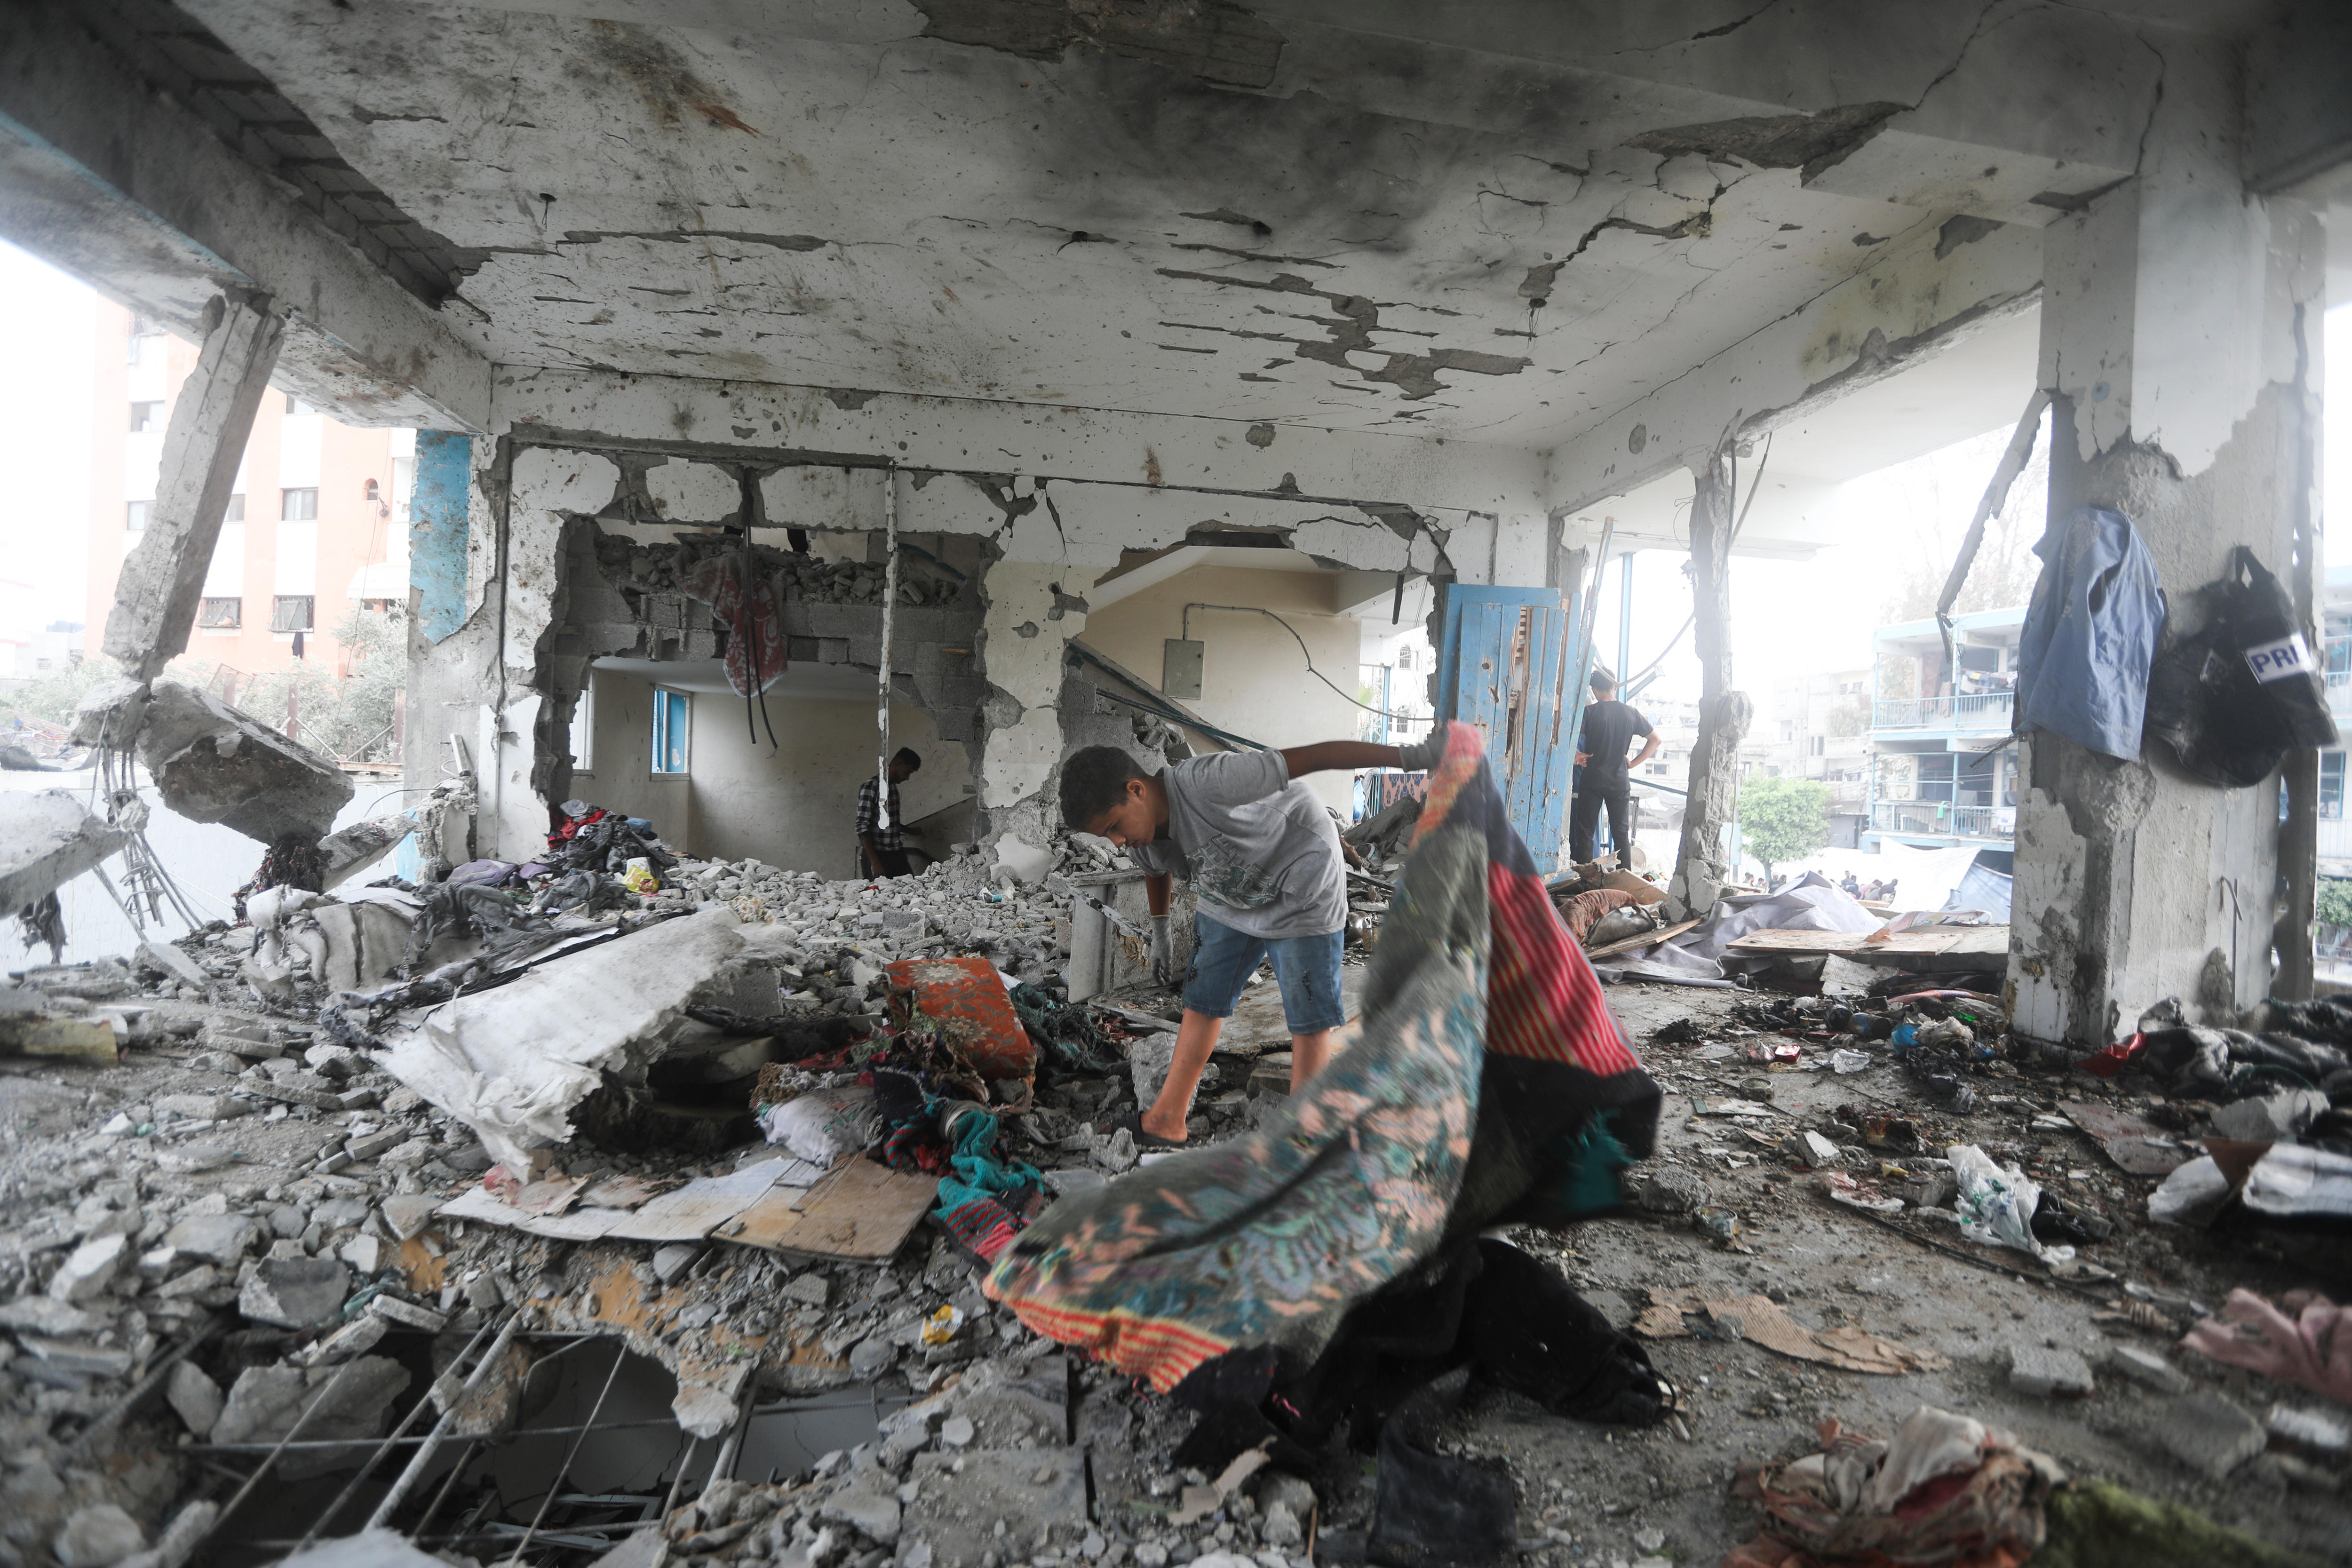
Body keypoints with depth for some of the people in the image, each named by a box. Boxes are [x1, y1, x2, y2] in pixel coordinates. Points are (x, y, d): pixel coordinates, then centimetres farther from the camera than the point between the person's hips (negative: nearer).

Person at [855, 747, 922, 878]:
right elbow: (862, 828, -16)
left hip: (898, 855, 7)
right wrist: (875, 863, -20)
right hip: (878, 856, -7)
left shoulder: (893, 786, 15)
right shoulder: (870, 787, -11)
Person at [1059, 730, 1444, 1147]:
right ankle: (1166, 1122, 23)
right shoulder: (1142, 838, -13)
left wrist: (1411, 756, -39)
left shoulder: (1208, 782, -38)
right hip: (1228, 902, 7)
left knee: (1309, 1019, -2)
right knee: (1202, 1003, 11)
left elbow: (1312, 757, -39)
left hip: (1303, 894, -7)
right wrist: (1160, 932, 25)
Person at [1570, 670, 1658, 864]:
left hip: (1592, 780, -3)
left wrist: (1575, 755, -5)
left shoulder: (1590, 712, -8)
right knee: (1622, 834, 10)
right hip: (1620, 781, 3)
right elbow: (1655, 740, 13)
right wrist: (1633, 763, 12)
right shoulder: (1631, 713, 4)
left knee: (1585, 833, 3)